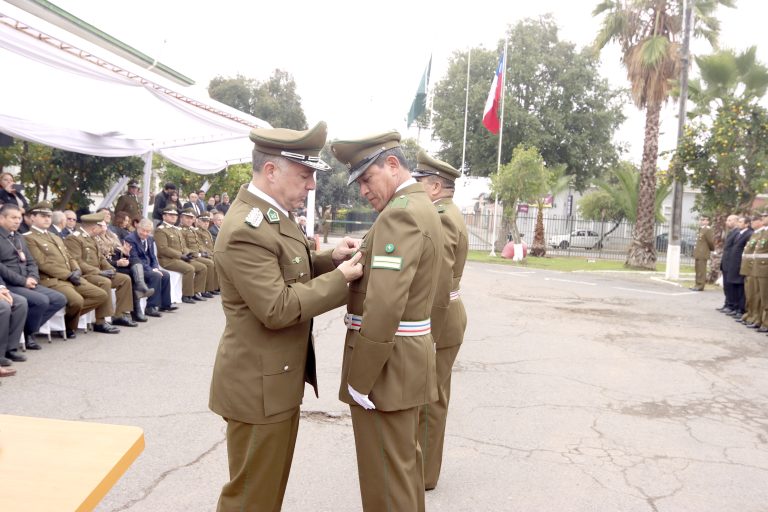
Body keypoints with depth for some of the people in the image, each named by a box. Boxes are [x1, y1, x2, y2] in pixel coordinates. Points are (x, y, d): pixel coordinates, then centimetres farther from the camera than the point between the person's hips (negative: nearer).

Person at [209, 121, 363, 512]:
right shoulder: (246, 229, -25)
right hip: (259, 384, -10)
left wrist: (330, 259, 1)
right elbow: (277, 308, -28)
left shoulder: (271, 214, 8)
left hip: (277, 377, 10)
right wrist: (339, 278, -20)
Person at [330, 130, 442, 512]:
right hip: (408, 353, 10)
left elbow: (384, 307, -26)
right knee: (404, 462, 22)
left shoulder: (400, 213, -19)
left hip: (387, 361, -10)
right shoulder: (422, 207, 14)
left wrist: (359, 378, -20)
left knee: (386, 477, 3)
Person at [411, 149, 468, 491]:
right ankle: (422, 464, 32)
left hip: (437, 323, -10)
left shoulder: (439, 219, -20)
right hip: (440, 318, 10)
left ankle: (422, 474, 16)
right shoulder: (446, 215, 14)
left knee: (428, 401, 2)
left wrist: (428, 338, -22)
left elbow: (439, 288, -25)